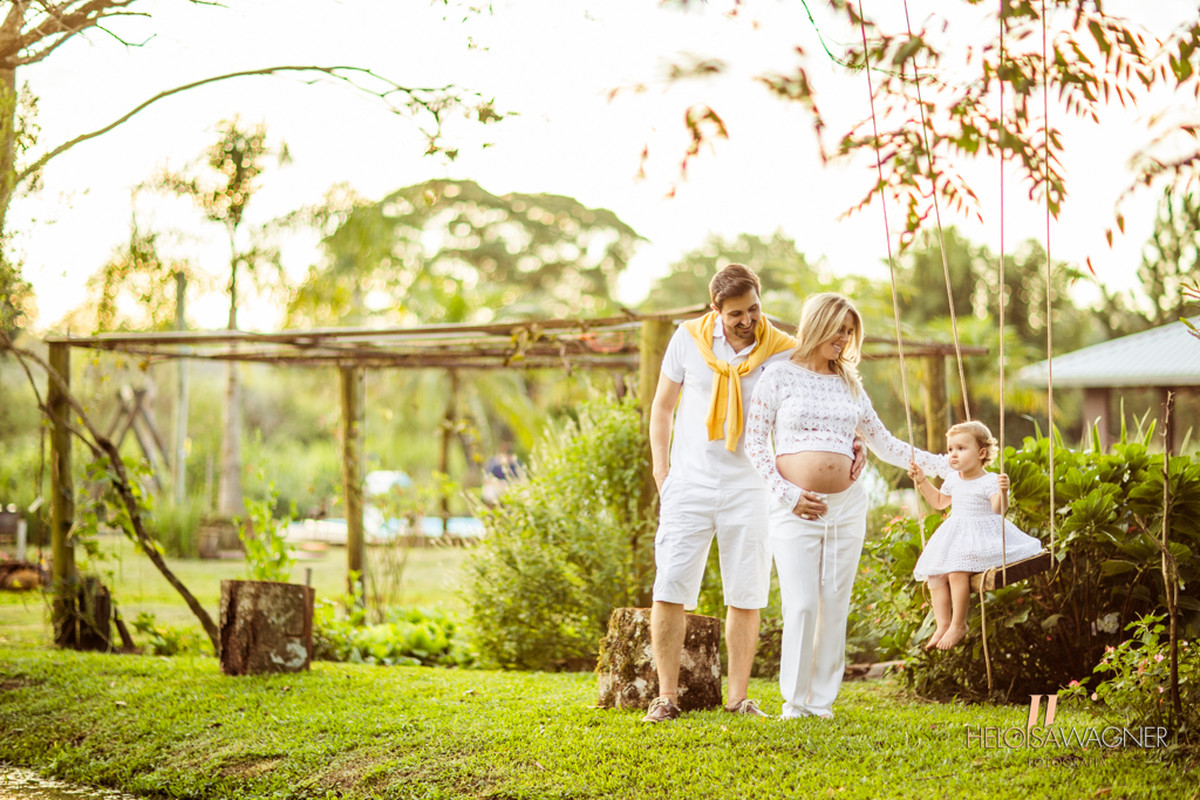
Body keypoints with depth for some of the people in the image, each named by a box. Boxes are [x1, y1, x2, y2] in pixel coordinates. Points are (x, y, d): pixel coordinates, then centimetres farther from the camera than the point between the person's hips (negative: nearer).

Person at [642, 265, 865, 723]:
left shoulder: (783, 352, -3)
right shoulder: (689, 339, 1)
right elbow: (663, 406, 11)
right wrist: (661, 471, 4)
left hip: (749, 489, 0)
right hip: (690, 485, 0)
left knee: (746, 596, 2)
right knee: (669, 589, -6)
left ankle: (738, 698, 11)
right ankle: (666, 697, 0)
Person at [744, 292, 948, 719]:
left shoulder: (849, 385, 14)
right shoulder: (779, 376, 1)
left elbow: (884, 443, 19)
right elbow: (755, 442, -2)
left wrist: (937, 463, 13)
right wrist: (787, 495, -9)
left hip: (846, 506, 4)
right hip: (797, 508, -4)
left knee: (835, 604, 3)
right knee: (802, 604, -10)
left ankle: (822, 700, 12)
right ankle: (794, 700, 2)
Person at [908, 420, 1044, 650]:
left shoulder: (989, 481, -13)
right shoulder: (953, 480, 10)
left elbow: (999, 509, -27)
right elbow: (939, 502, 29)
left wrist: (1003, 492, -45)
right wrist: (921, 480, 22)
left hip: (981, 535, -8)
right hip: (954, 535, 8)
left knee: (957, 572, -25)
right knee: (935, 575, -4)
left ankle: (958, 625, -10)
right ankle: (942, 625, 5)